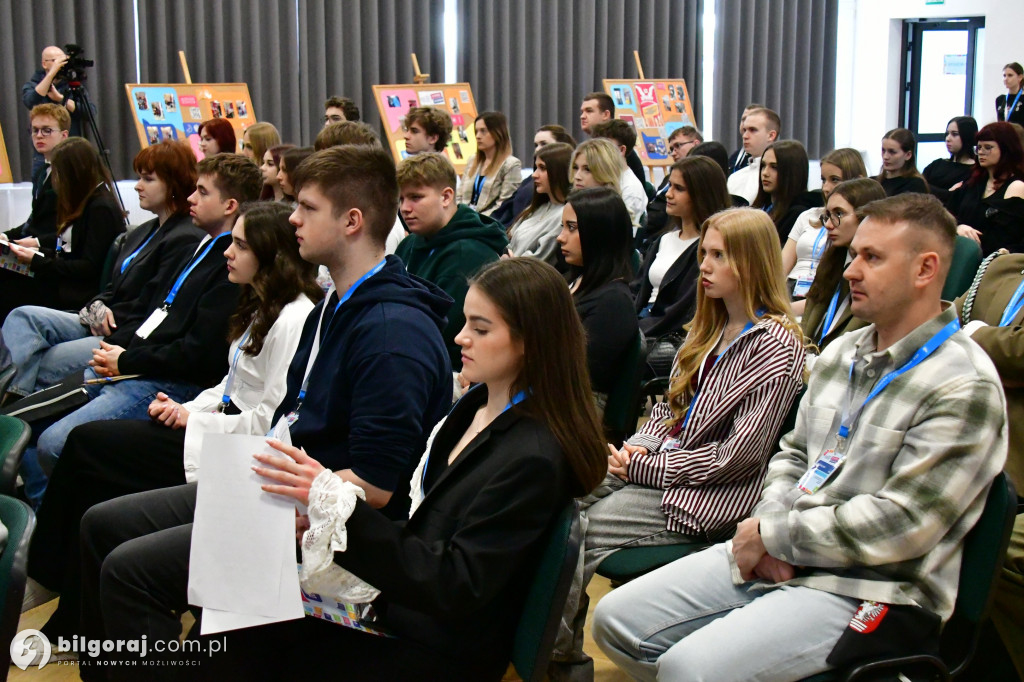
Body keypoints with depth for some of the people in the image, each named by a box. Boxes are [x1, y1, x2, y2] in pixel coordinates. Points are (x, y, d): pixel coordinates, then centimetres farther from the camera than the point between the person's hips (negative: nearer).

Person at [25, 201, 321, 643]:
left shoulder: (294, 320, -19)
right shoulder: (261, 306, 12)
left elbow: (271, 420, -22)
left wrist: (193, 420, -13)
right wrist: (187, 408, 1)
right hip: (223, 424, 10)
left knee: (87, 446, -8)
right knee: (85, 440, -2)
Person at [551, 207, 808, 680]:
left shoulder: (776, 345, -15)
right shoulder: (711, 326, 12)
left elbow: (738, 456, -19)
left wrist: (644, 468, -14)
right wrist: (641, 446, -3)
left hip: (709, 496, -8)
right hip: (659, 464, 8)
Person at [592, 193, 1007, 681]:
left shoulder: (964, 386, -15)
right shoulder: (841, 353, 11)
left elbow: (899, 526, -21)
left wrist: (774, 534, -13)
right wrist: (771, 525, -2)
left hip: (867, 590, -8)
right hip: (776, 558, 8)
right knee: (615, 620, 2)